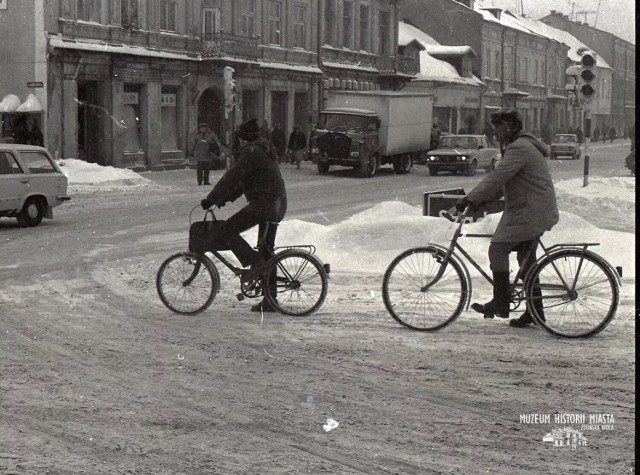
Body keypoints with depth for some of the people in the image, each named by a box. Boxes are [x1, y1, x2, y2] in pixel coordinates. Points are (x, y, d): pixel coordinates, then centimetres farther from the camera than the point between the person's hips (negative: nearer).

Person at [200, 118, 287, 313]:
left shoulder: (251, 152, -11)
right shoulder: (263, 151, 21)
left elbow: (232, 177, -15)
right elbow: (241, 179, 24)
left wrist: (210, 200, -11)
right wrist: (225, 198, 20)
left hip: (263, 203, -10)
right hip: (277, 204, 10)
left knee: (227, 231, -8)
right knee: (267, 249, 14)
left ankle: (255, 263, -12)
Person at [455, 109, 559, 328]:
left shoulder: (519, 149, -17)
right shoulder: (523, 146, 19)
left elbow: (497, 177, -24)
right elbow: (503, 180, 20)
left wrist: (470, 198, -24)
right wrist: (483, 200, 10)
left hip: (529, 212, -11)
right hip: (537, 212, 11)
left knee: (498, 248, -9)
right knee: (526, 259, 14)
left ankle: (501, 303, -6)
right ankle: (535, 310, 18)